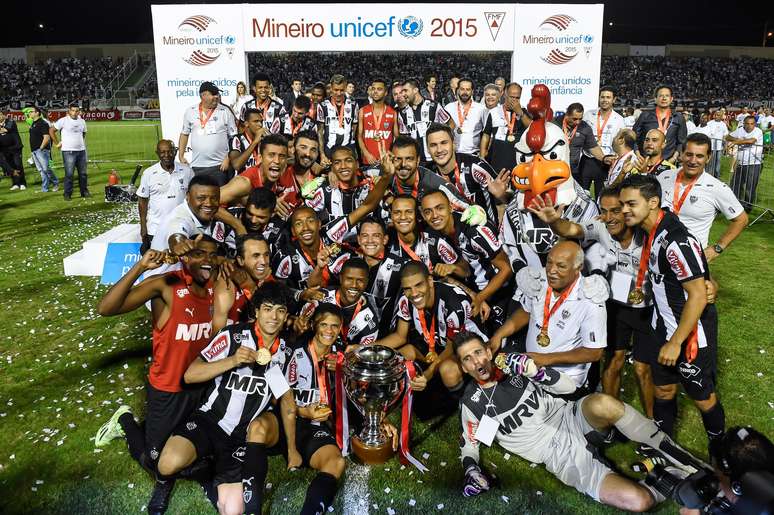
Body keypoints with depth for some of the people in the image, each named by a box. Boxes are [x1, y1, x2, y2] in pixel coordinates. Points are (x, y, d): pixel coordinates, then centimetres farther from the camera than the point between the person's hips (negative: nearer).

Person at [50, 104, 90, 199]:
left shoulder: (82, 121, 9)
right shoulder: (63, 121, -6)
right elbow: (51, 130, -2)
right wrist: (56, 143, -1)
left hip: (81, 150, 5)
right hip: (68, 151, -5)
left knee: (83, 173, 9)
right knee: (69, 174, -4)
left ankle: (84, 192, 20)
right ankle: (67, 194, 3)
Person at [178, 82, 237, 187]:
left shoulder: (225, 111, 0)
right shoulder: (190, 112, 6)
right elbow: (184, 134, 14)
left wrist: (228, 158, -7)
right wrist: (181, 156, 8)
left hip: (219, 166, -2)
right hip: (197, 166, 2)